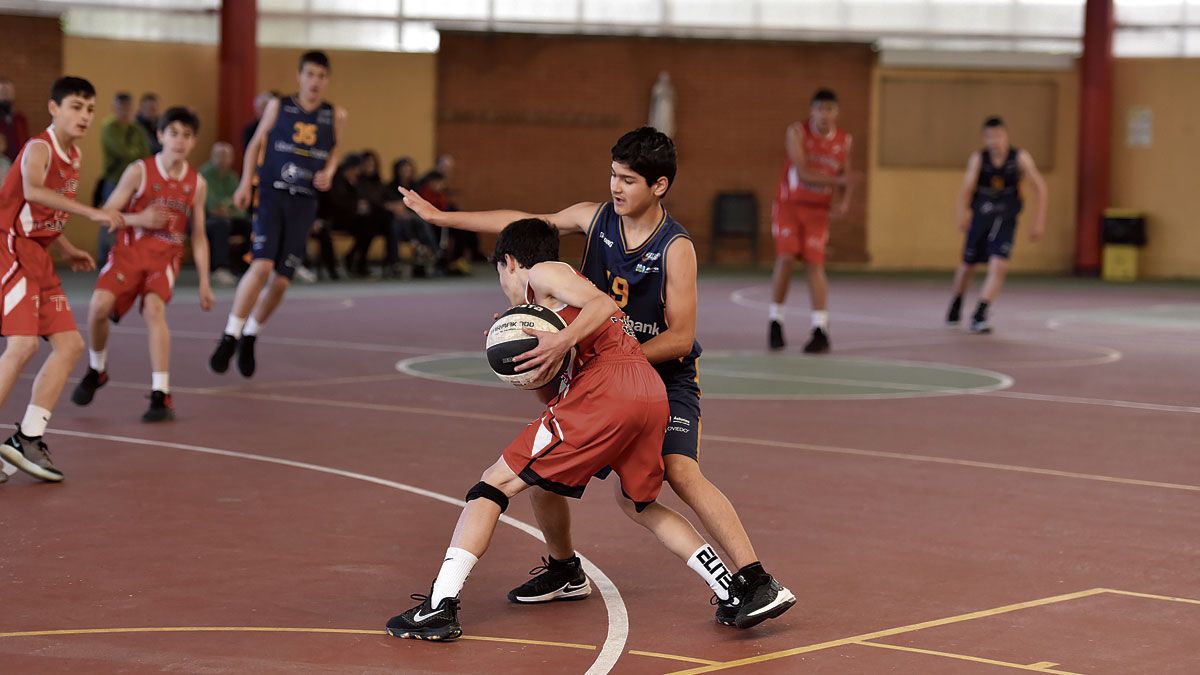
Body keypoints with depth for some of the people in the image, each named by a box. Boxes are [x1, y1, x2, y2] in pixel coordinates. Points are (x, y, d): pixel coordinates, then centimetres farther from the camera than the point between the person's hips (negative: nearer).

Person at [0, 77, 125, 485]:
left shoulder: (73, 156, 14)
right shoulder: (39, 149, -14)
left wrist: (67, 250, 18)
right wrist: (93, 213, -42)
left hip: (37, 257, 9)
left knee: (69, 345, 5)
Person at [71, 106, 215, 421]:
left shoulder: (197, 184, 3)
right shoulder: (139, 171, -5)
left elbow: (199, 236, 10)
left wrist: (204, 282, 5)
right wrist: (139, 219, -21)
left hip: (166, 257, 1)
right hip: (129, 251, -1)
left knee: (154, 308, -26)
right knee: (100, 305, -21)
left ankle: (161, 394, -24)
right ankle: (97, 370, 9)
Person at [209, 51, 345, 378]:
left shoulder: (335, 116, 6)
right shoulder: (278, 106, 2)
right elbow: (256, 144, 9)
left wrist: (328, 173, 1)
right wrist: (245, 183, -3)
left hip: (304, 203, 2)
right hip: (272, 194, -2)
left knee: (281, 280, 2)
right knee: (262, 265, -22)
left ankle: (250, 338, 25)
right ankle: (229, 338, -13)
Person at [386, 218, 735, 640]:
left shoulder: (543, 273, 12)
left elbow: (602, 304, -7)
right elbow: (556, 398, 27)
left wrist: (561, 342, -17)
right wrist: (520, 354, 14)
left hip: (606, 392, -8)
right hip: (654, 395, 8)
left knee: (496, 482, -1)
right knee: (638, 505, 31)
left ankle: (440, 605, -11)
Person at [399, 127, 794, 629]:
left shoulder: (675, 248, -19)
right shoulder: (594, 218, -3)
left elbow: (680, 338, -20)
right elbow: (524, 225, 9)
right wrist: (437, 216, 12)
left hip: (665, 376, -6)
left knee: (681, 473, -26)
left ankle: (756, 583, -26)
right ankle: (563, 570, 24)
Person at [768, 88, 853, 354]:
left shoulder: (844, 141, 1)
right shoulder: (797, 132, -10)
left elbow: (845, 177, 11)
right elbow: (802, 172, -20)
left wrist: (843, 202, -9)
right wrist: (835, 180, -30)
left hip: (818, 210, 2)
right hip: (789, 204, -2)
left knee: (815, 265, -8)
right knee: (785, 259, -13)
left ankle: (821, 331, -8)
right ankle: (775, 320, 5)